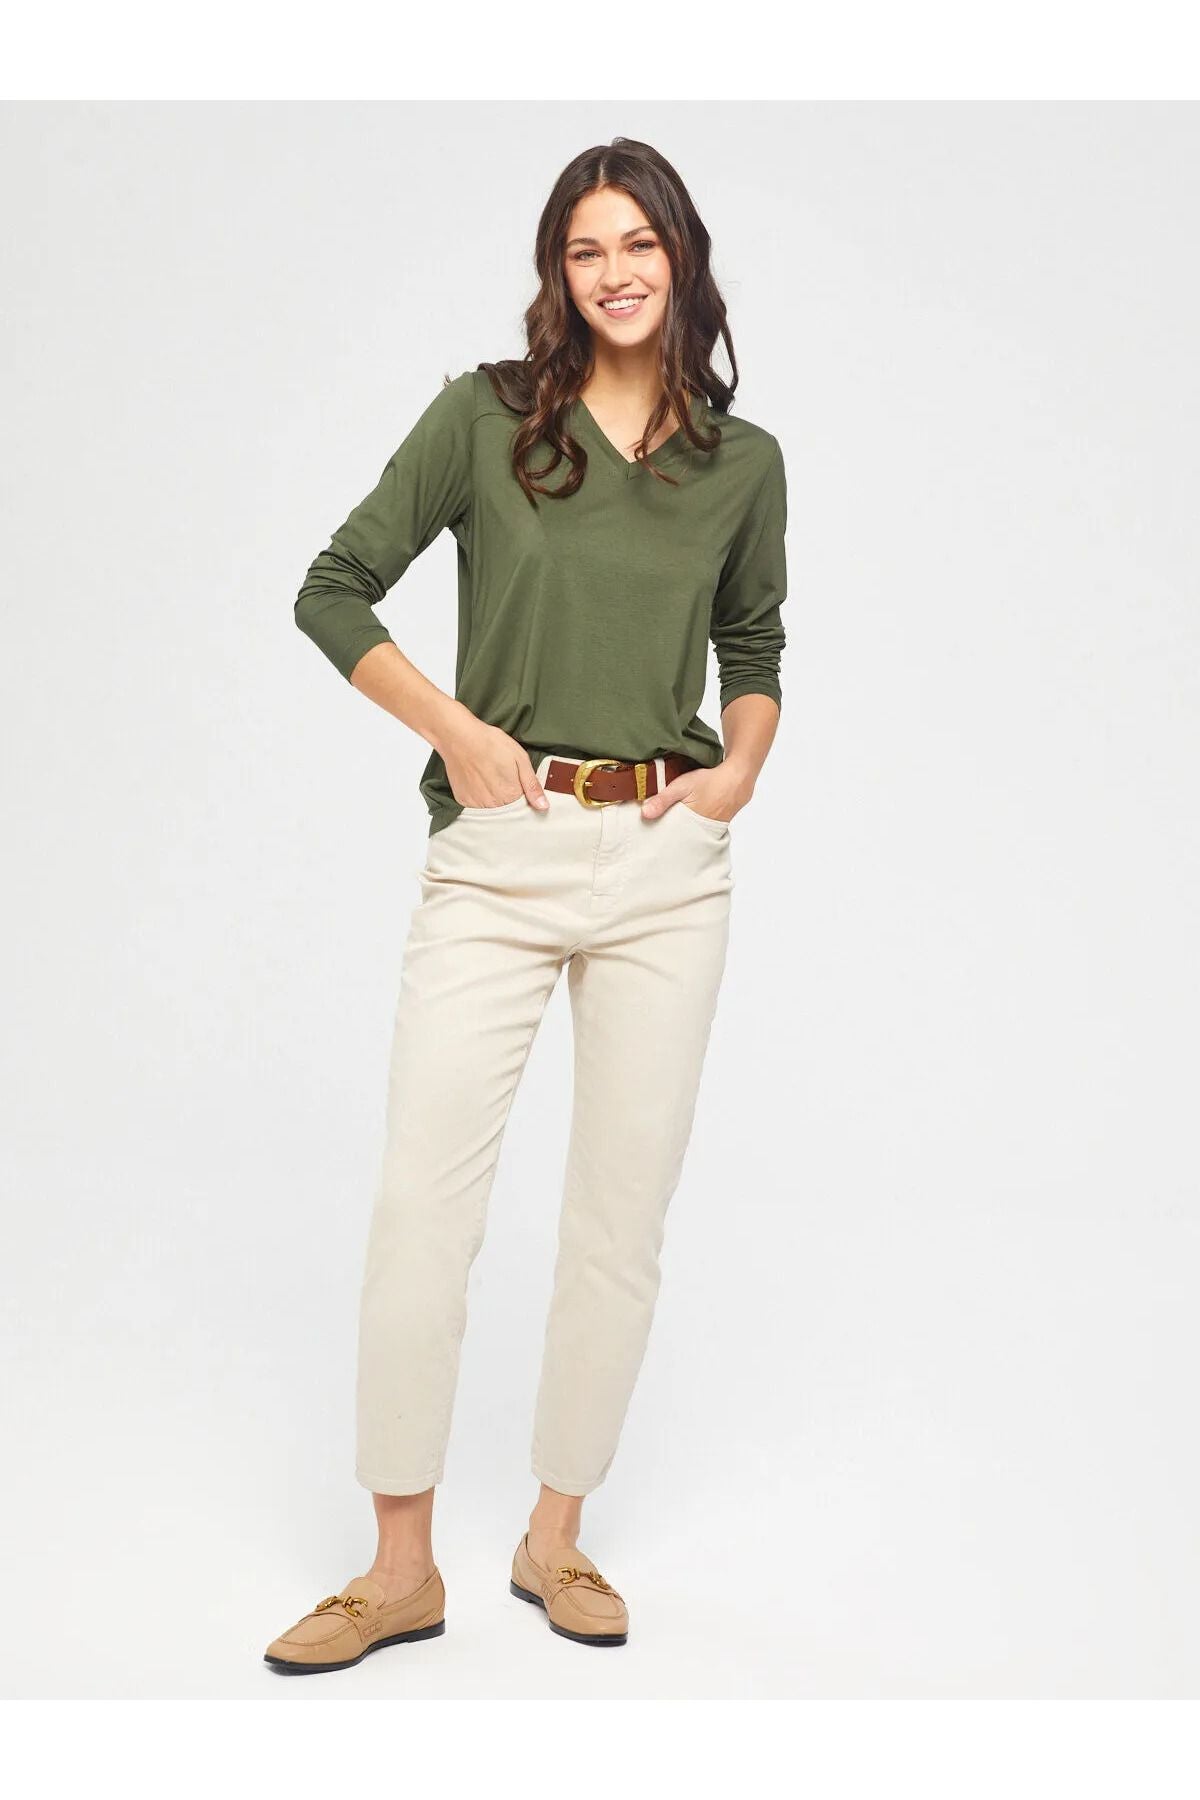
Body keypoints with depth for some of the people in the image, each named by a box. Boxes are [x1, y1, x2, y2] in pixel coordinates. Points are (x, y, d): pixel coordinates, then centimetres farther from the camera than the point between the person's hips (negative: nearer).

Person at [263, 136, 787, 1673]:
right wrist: (457, 728, -7)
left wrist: (742, 769, 4)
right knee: (421, 1209, -5)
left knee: (621, 1218, 7)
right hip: (498, 858, -2)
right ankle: (402, 1569, 11)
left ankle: (555, 1538, 24)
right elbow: (333, 592, 4)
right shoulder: (484, 417, 3)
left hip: (664, 866, 2)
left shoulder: (743, 462, 10)